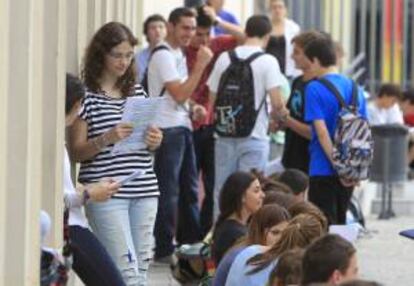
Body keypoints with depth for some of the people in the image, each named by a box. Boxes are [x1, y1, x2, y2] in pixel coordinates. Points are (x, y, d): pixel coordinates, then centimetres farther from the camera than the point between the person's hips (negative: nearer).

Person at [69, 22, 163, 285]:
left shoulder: (138, 93, 14)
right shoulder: (87, 96, -3)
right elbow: (76, 152, -5)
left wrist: (155, 142, -2)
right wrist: (106, 139, -22)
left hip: (144, 190, 6)